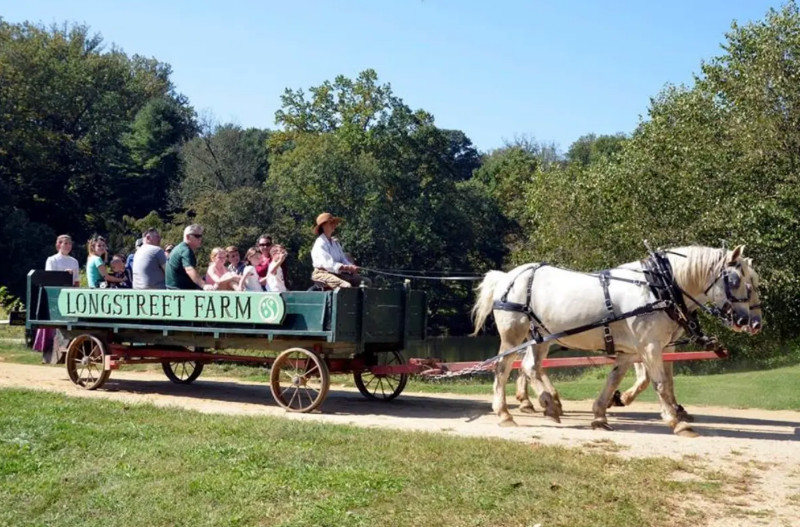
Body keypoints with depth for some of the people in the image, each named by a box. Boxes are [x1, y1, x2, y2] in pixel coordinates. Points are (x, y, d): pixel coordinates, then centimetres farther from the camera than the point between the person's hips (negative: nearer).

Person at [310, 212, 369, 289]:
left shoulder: (335, 242, 19)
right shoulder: (320, 244, -9)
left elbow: (343, 259, 15)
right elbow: (328, 264, -20)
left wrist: (351, 267, -8)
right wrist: (347, 267, -28)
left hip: (337, 273, 9)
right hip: (323, 273, -9)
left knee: (365, 281, -4)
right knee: (346, 286, -34)